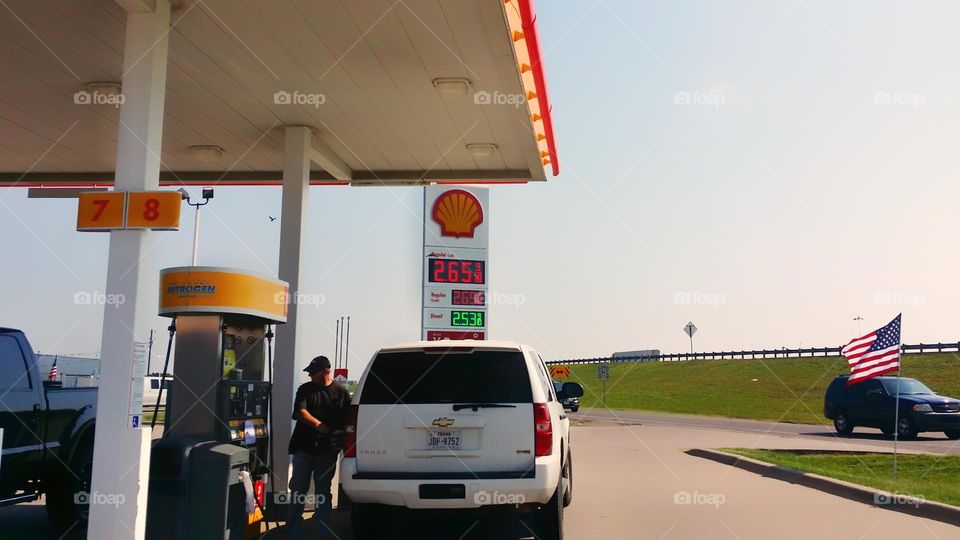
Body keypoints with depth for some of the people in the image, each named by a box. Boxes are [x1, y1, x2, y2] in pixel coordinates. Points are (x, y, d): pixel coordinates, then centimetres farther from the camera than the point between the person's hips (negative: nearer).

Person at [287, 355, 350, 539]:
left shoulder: (341, 392, 3)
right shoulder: (305, 389, 4)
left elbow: (347, 419, 5)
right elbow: (300, 411, -10)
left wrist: (339, 438, -5)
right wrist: (317, 424, -25)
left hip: (328, 449, -1)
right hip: (303, 446, 1)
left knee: (323, 490, 8)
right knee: (298, 488, 4)